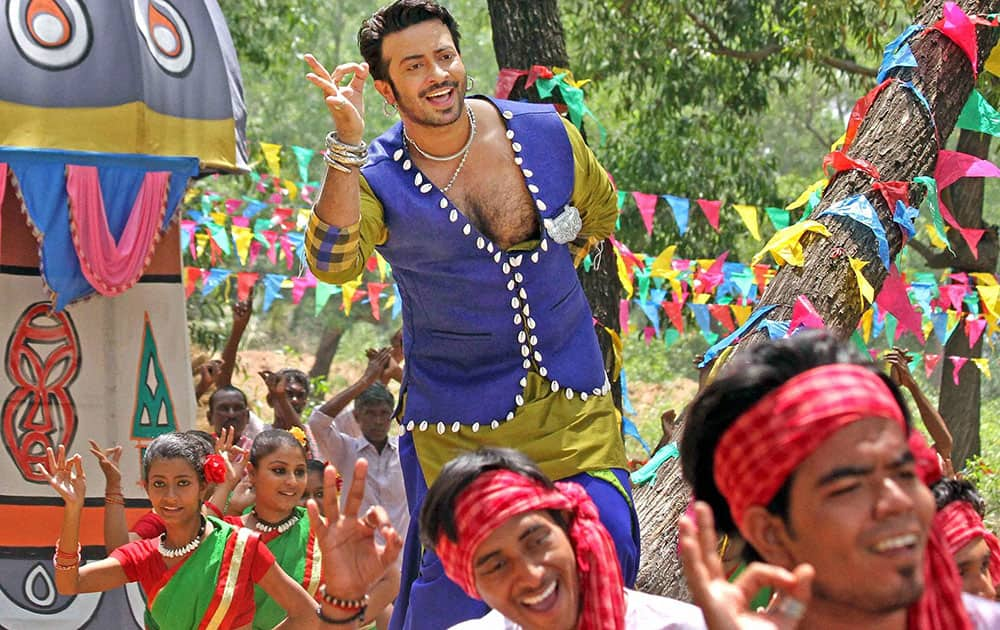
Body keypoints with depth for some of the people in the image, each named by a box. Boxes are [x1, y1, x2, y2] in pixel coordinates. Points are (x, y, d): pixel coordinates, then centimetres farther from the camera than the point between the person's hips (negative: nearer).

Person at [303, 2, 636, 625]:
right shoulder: (375, 178, -10)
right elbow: (333, 263, -32)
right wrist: (348, 145, -40)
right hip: (458, 422, -2)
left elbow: (600, 212, 19)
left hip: (574, 404, 3)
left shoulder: (545, 134, -2)